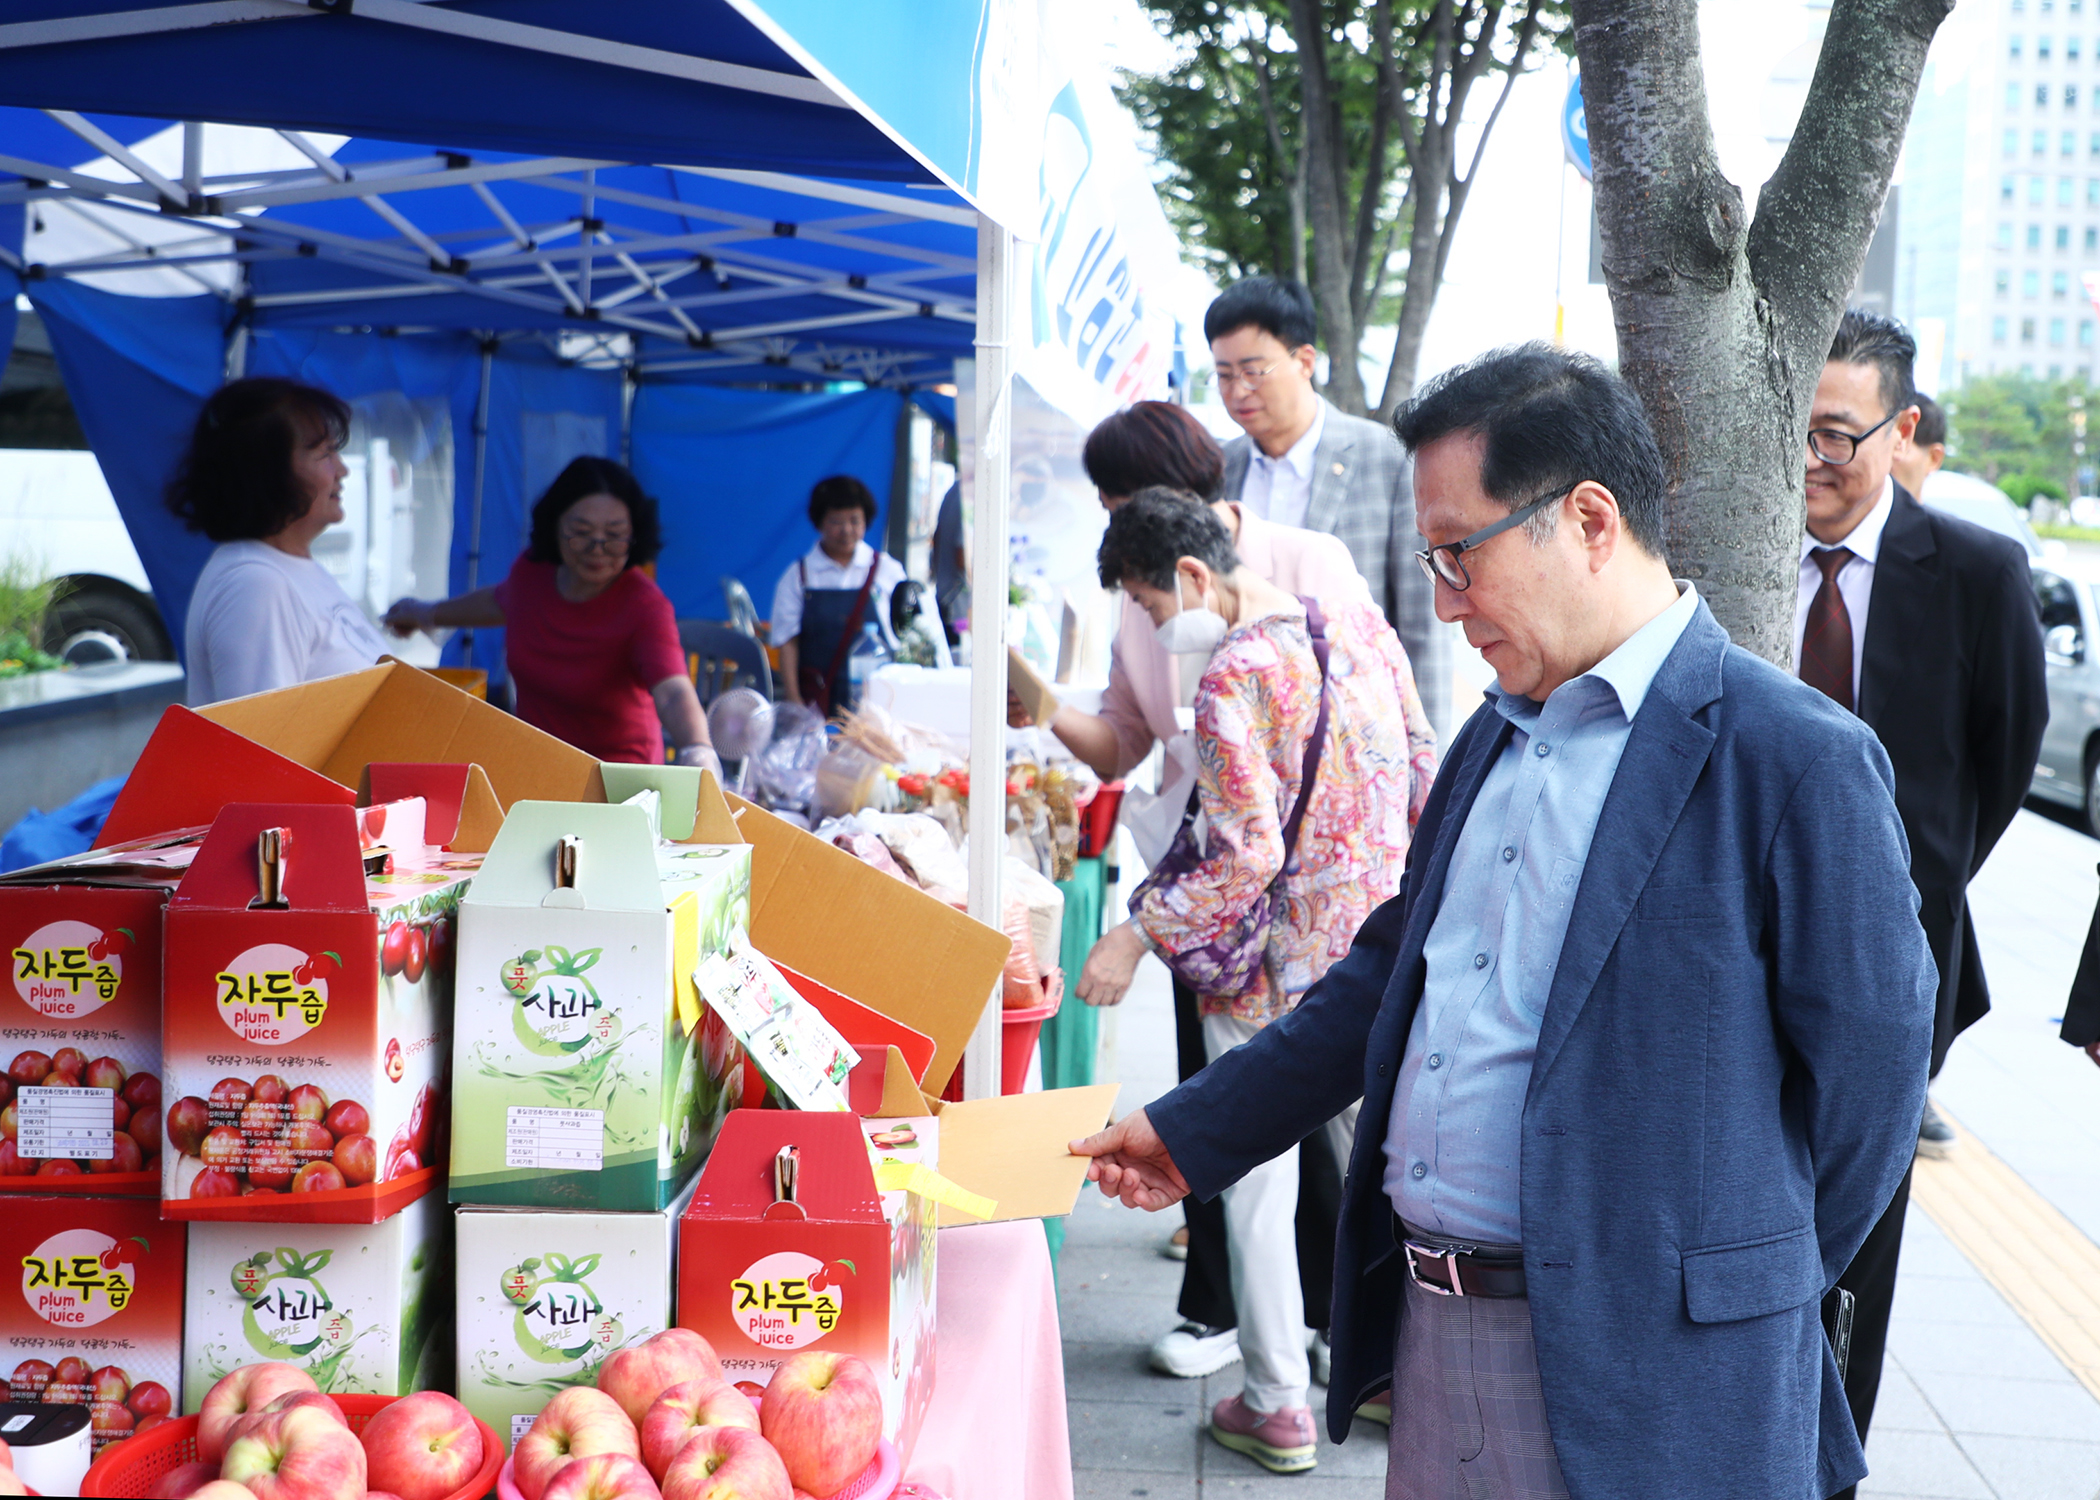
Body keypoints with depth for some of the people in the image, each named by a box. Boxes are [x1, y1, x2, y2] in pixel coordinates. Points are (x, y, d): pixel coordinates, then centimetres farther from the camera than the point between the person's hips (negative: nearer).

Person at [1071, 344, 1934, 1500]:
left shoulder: (1798, 760, -14)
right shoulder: (1495, 736, 12)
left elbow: (1866, 1067, -10)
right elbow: (1394, 970, 19)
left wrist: (1748, 1300, -1)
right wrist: (1194, 1132, 18)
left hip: (1638, 1384, -7)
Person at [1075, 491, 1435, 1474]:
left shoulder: (1233, 680, -20)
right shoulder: (1360, 624, 2)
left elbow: (1247, 856, -24)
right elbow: (1423, 772, 9)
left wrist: (1138, 935, -17)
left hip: (1277, 967, -7)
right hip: (1383, 947, 7)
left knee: (1258, 1177, 7)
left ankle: (1278, 1407, 15)